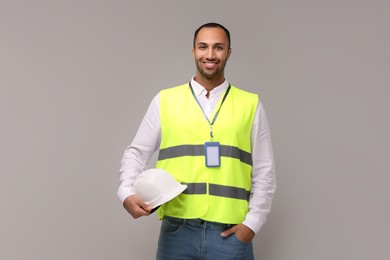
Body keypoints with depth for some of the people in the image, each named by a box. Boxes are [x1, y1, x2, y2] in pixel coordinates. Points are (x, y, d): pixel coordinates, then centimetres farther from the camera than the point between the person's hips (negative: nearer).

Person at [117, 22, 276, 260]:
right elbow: (137, 153, 10)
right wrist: (127, 193, -7)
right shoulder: (165, 100, 5)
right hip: (177, 231, 0)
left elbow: (265, 172, 7)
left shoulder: (251, 105, 5)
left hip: (230, 233, 0)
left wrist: (252, 223, -2)